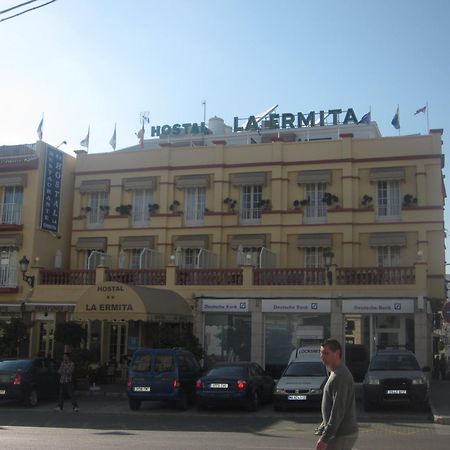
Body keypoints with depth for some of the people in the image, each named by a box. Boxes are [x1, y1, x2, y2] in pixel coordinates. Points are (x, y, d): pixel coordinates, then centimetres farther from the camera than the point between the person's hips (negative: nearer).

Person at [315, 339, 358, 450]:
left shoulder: (340, 377, -18)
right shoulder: (335, 374, 15)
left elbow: (338, 411, -24)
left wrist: (325, 438, -24)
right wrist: (322, 428, 23)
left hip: (342, 436, -10)